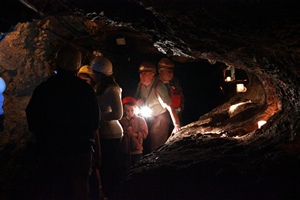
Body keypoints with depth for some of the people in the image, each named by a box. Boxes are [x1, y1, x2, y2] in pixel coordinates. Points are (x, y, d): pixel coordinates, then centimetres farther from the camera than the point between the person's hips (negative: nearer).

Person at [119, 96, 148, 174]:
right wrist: (125, 132, -15)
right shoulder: (122, 121, 4)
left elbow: (144, 133, -8)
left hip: (137, 150, -2)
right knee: (126, 168, 10)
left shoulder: (140, 120, -1)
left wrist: (134, 134, -17)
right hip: (125, 149, 2)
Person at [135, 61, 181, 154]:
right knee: (147, 146, 14)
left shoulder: (158, 86, -27)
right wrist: (138, 102, -13)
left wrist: (177, 126, -39)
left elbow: (170, 106, -32)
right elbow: (137, 99, 13)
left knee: (157, 148, -7)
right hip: (148, 118, 7)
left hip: (160, 118, -7)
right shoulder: (141, 84, -5)